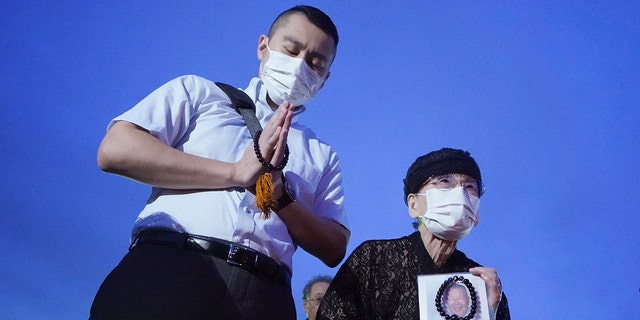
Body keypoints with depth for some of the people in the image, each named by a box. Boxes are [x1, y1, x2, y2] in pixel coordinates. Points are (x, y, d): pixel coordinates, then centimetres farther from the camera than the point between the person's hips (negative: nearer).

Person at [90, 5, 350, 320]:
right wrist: (235, 173, -3)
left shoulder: (322, 156, 21)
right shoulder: (199, 92, 15)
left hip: (263, 294, 2)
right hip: (169, 266, -2)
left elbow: (333, 248, 12)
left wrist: (280, 195, -4)